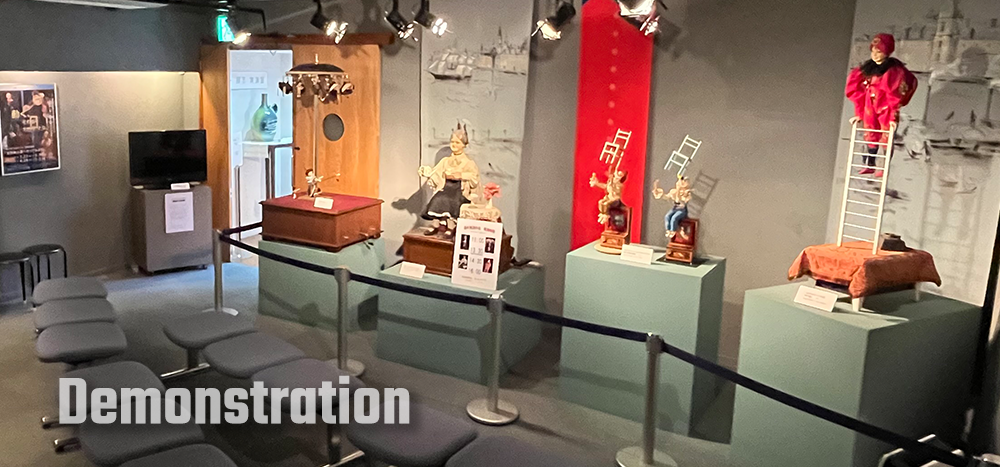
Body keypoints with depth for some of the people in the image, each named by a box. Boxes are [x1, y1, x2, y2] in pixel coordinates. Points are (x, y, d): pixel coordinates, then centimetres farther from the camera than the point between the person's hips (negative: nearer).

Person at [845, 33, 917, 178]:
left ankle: (885, 167, 19)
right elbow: (860, 91, 4)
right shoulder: (868, 68, 0)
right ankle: (870, 164, 30)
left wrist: (893, 117, -18)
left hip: (887, 109, -6)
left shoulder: (893, 70, -17)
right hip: (871, 109, 6)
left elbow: (895, 95, -17)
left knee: (886, 138, 5)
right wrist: (859, 114, 5)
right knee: (871, 136, 15)